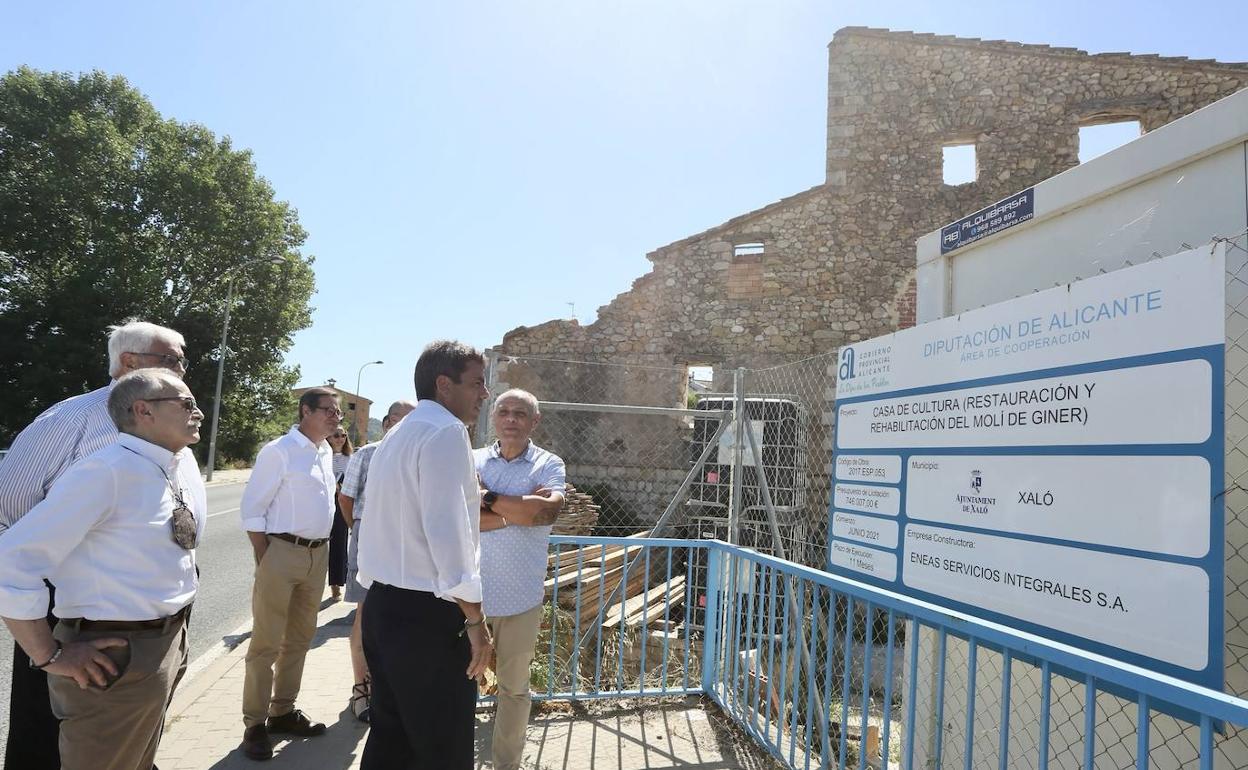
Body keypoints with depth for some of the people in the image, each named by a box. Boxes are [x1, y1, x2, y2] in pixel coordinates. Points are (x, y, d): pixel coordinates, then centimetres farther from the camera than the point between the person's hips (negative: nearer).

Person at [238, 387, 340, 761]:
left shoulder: (326, 452, 10)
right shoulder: (279, 451, -12)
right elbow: (251, 510, -12)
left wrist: (322, 551, 11)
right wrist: (265, 562, -12)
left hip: (317, 554, 7)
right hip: (282, 551, -7)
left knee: (299, 639, 16)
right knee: (266, 643, 2)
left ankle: (282, 711, 30)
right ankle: (254, 724, 14)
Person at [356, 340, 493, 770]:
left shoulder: (396, 437, 17)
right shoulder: (445, 431, -13)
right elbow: (446, 529, -21)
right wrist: (473, 619, -18)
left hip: (383, 605, 10)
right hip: (427, 612, -10)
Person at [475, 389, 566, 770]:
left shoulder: (549, 464, 0)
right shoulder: (472, 461, 2)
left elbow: (549, 510, -18)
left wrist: (488, 499, -14)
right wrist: (524, 509, -16)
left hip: (520, 595, 0)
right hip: (470, 590, 0)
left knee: (514, 686, 15)